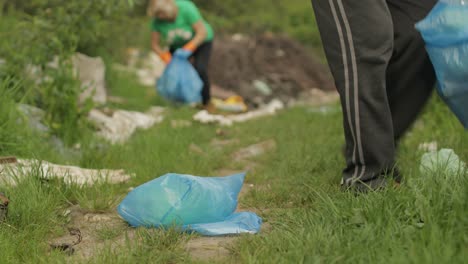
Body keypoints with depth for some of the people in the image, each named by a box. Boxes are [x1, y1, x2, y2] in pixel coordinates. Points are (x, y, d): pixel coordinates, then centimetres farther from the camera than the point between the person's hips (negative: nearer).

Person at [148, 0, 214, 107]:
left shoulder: (186, 9, -35)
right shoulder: (157, 20, -23)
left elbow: (203, 32, -32)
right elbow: (154, 45, -16)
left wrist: (188, 49, -43)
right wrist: (167, 59, -32)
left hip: (200, 41, -4)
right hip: (179, 45, 4)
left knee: (199, 70, -24)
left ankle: (206, 101, -4)